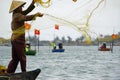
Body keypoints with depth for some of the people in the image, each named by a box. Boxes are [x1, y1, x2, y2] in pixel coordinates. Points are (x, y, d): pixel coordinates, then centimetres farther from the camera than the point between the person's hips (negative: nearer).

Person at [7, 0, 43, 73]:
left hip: (14, 39, 10)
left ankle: (8, 72, 7)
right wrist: (36, 14, -28)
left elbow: (28, 10, 14)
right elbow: (26, 18, -30)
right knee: (22, 57, -1)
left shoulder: (16, 14, 14)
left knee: (15, 58, 11)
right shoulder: (17, 16, -13)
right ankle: (24, 73, 6)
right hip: (19, 39, -9)